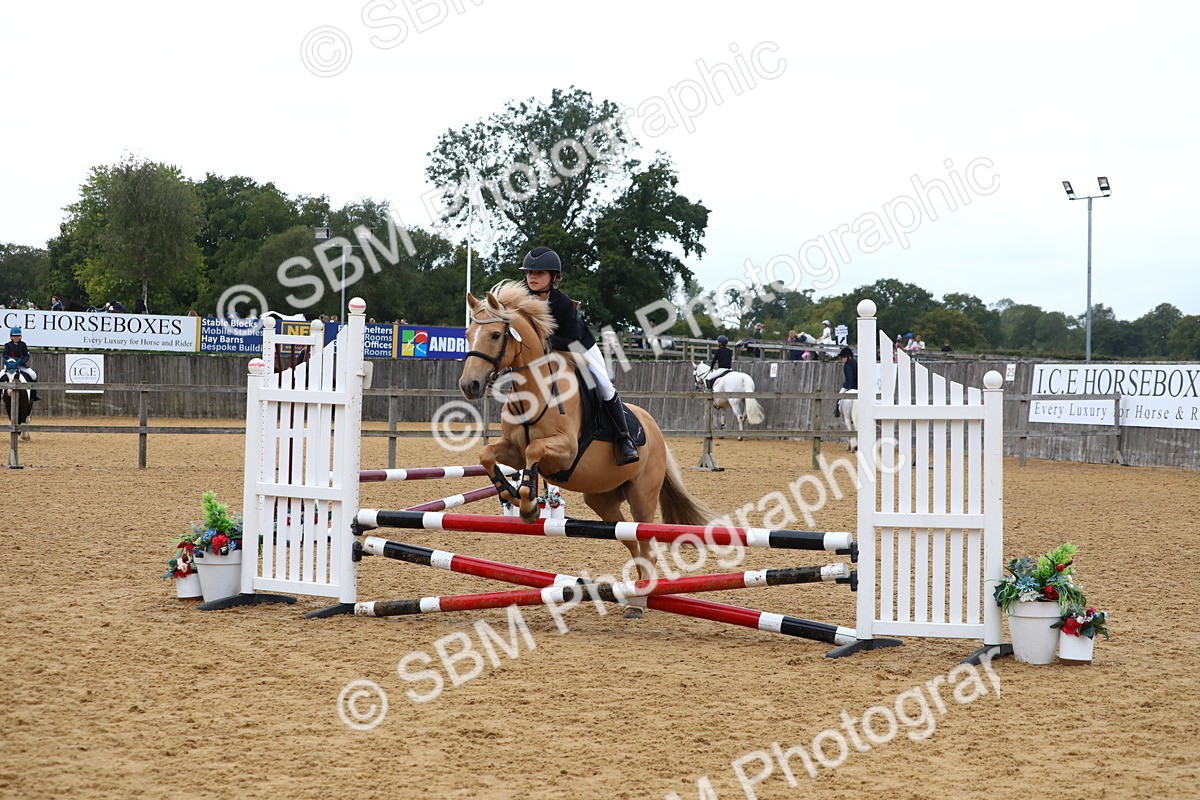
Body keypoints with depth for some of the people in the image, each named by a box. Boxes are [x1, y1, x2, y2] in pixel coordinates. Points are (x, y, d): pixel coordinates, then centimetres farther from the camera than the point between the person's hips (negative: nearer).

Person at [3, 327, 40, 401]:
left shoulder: (23, 345, 5)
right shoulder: (8, 345, 3)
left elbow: (27, 356, -2)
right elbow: (5, 355, -5)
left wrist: (21, 361, -20)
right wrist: (12, 359, -24)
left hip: (22, 365, 0)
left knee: (33, 375, -18)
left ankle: (34, 394, -5)